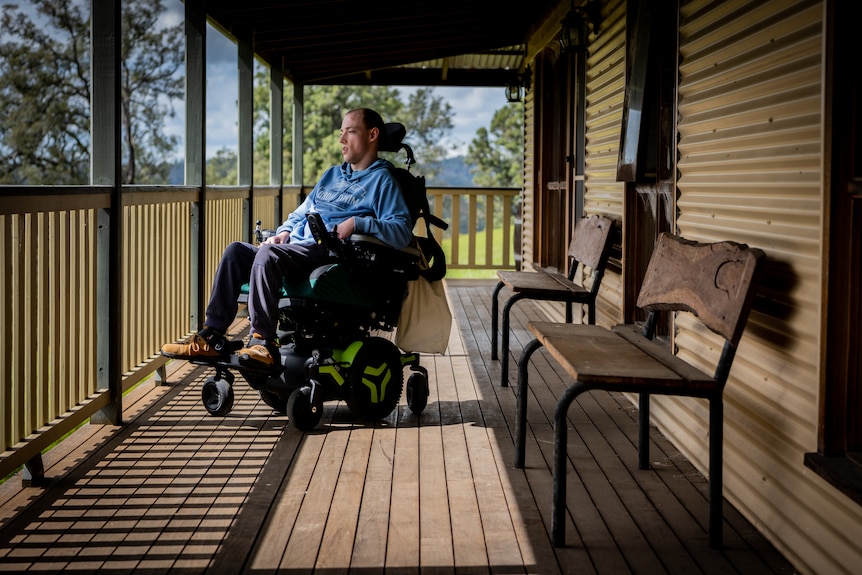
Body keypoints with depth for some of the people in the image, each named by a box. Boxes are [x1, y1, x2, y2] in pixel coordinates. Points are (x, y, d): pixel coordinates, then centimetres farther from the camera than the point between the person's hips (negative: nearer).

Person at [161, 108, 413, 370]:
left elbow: (402, 231, -9)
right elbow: (301, 212, 35)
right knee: (236, 251, -13)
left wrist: (358, 223, -21)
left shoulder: (381, 180, 4)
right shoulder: (332, 175, 30)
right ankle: (212, 337, -18)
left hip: (328, 251, -8)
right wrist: (284, 231, 13)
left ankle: (263, 342, -32)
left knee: (268, 254, -33)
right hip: (294, 246, 8)